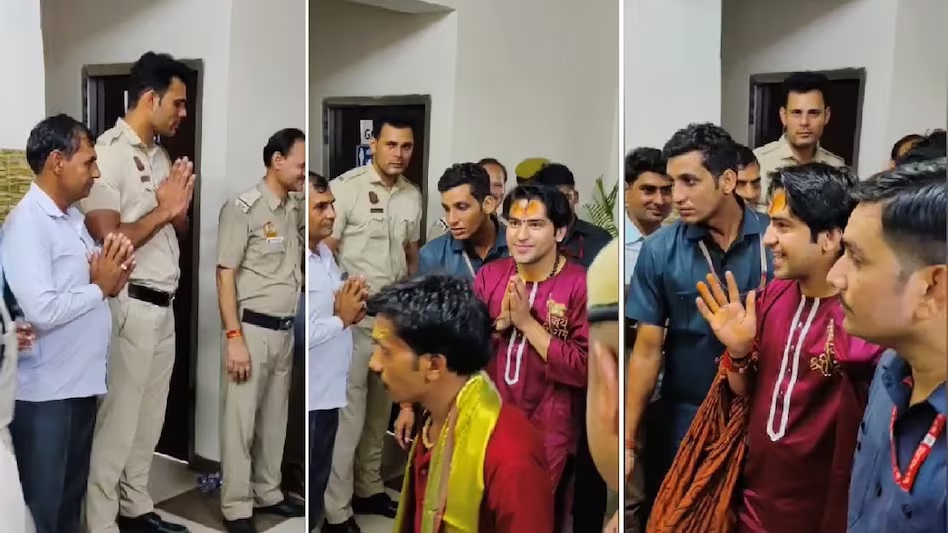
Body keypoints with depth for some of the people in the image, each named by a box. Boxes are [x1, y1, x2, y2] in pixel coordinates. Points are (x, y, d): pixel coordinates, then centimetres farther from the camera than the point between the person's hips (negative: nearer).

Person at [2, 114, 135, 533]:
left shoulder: (73, 217, 11)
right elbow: (42, 311, -28)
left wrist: (112, 280, -3)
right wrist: (99, 288, -13)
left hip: (82, 382, 9)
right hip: (45, 391, -8)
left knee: (71, 497, 20)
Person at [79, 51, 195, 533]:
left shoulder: (159, 154, 11)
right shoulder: (108, 153, -15)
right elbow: (108, 241, -22)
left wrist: (180, 207, -3)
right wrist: (162, 210, -14)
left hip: (163, 305, 8)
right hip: (130, 306, -8)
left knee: (149, 418, 17)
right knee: (118, 423, 0)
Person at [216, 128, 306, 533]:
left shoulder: (296, 208, 8)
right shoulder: (243, 208, -13)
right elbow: (225, 275, -15)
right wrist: (234, 338, -19)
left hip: (285, 331, 7)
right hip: (251, 329, -7)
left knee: (274, 417, 16)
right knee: (241, 420, 0)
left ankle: (268, 493, 29)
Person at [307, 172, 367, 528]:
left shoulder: (326, 254, 7)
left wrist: (353, 309, -2)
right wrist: (341, 318, -17)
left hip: (330, 390, 9)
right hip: (309, 397, -8)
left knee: (319, 479, 21)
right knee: (306, 482, 6)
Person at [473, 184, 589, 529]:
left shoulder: (581, 285, -15)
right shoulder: (490, 275, -1)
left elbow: (584, 369, -21)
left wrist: (526, 321, -22)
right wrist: (501, 322, -16)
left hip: (547, 436, -4)